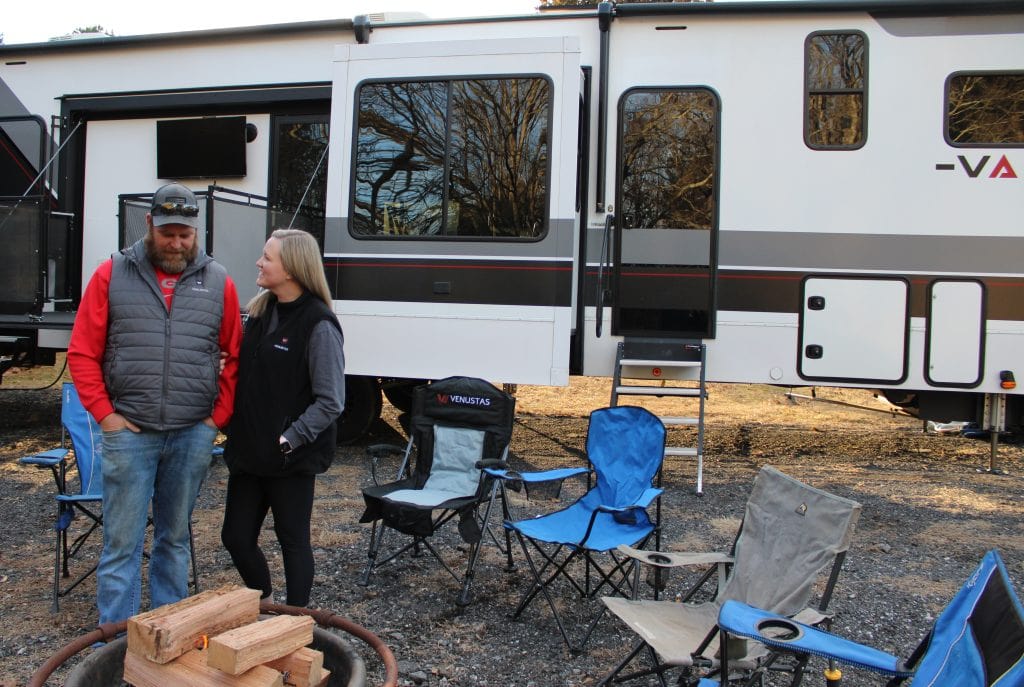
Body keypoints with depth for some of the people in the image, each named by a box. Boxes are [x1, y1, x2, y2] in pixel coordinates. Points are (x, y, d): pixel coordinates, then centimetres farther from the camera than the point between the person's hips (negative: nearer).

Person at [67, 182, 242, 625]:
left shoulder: (218, 282, 5)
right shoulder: (112, 275, 2)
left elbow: (235, 357, 7)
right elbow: (82, 353, 2)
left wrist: (219, 416, 1)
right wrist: (104, 413, -4)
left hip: (193, 435, 2)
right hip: (129, 433, -1)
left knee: (175, 538, 14)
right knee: (121, 543, 3)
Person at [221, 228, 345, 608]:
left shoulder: (318, 324, -16)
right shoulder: (261, 311, 7)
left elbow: (331, 402, -16)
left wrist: (290, 439, -19)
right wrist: (236, 432, 2)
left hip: (292, 459, -7)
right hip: (249, 450, 8)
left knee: (293, 541, 7)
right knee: (236, 537, 14)